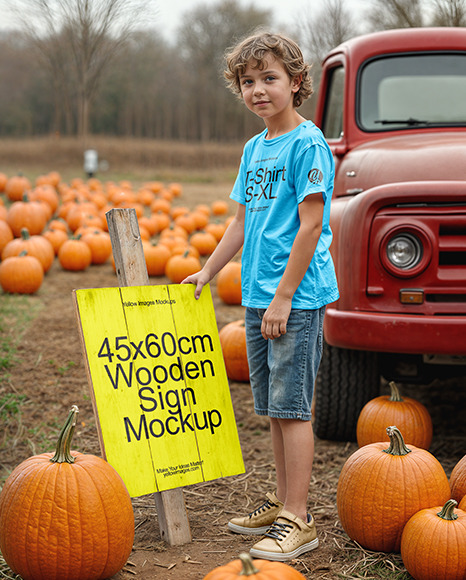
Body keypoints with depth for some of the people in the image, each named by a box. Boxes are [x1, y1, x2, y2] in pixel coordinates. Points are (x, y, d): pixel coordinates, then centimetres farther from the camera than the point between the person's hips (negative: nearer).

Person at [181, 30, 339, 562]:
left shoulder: (307, 143, -10)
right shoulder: (253, 149, 14)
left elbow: (311, 224, -15)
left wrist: (284, 297, -17)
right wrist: (207, 272, 22)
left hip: (297, 296, -8)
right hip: (257, 296, 8)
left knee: (292, 407, -6)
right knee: (273, 407, 14)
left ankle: (297, 520, 0)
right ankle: (281, 501, 26)